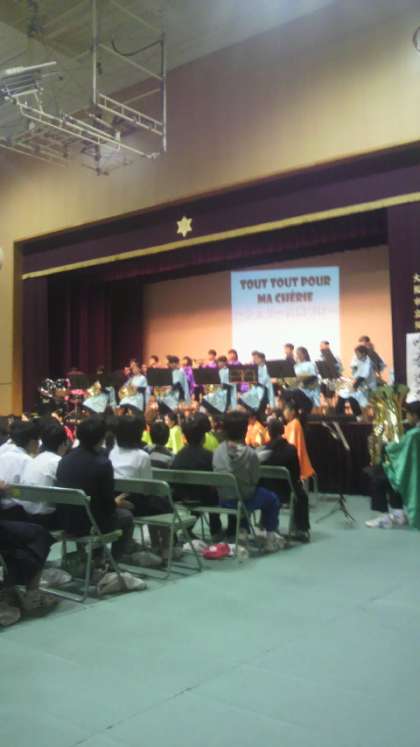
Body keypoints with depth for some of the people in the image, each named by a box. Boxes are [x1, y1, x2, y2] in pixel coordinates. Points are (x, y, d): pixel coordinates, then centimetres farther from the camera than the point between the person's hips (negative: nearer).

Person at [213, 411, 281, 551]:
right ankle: (271, 537, 23)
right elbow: (255, 480, -10)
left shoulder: (218, 451, -10)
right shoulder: (250, 453, -21)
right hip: (245, 500, -4)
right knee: (272, 498, 23)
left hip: (223, 500, 4)